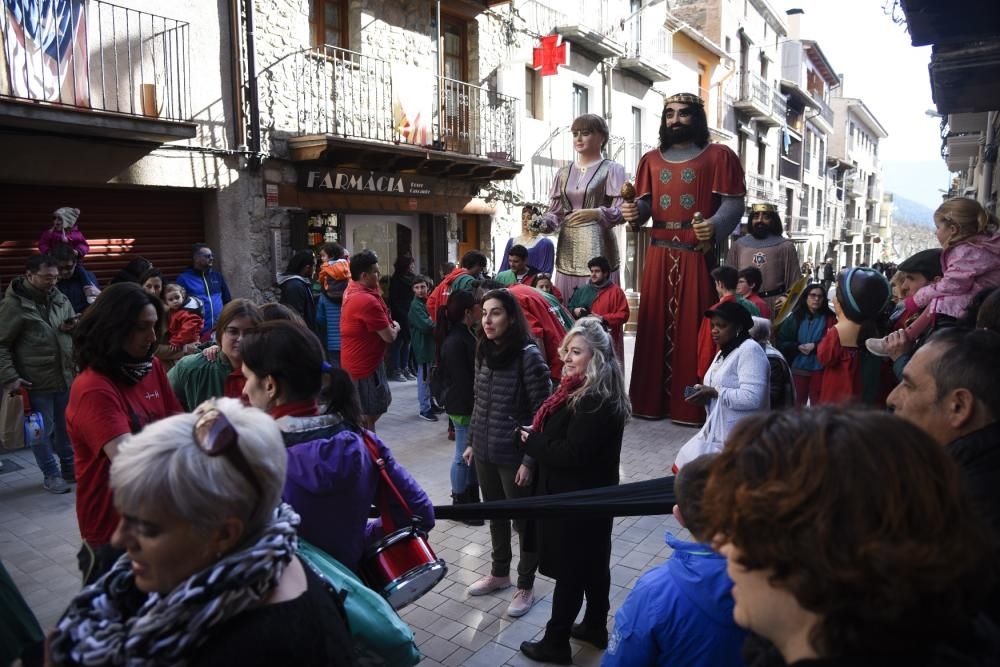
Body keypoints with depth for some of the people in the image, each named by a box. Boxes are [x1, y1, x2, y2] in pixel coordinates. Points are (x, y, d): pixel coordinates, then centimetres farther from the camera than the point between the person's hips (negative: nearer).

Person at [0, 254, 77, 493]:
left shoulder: (60, 298, 7)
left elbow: (75, 326, 22)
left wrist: (74, 326, -3)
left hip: (66, 376, 5)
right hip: (36, 382, -5)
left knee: (67, 427, 16)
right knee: (43, 430, 7)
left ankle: (71, 468, 31)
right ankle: (51, 475, 21)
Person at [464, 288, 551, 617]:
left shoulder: (528, 355, -17)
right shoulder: (484, 351, 3)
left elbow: (541, 413, -16)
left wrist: (530, 460, -17)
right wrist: (472, 442, 14)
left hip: (514, 455, -6)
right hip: (485, 452, 6)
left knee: (523, 520, 11)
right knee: (495, 515, 22)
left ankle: (525, 586, 30)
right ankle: (499, 573, 42)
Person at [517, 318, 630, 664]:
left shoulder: (595, 401, -27)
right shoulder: (583, 390, 5)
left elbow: (570, 453, -28)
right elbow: (561, 435, 11)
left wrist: (530, 441, -16)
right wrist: (537, 437, -6)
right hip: (591, 494, 10)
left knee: (570, 569, 5)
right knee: (593, 563, 22)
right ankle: (595, 627, 39)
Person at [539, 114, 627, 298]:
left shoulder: (612, 169, 2)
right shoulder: (564, 173, 17)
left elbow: (622, 211, -7)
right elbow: (555, 211, 15)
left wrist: (596, 213, -24)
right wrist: (543, 223, -6)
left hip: (597, 248, -4)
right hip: (568, 250, 5)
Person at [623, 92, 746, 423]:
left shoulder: (718, 155, 5)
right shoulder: (651, 159, 18)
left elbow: (733, 203, -3)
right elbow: (645, 202, 14)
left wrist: (715, 227, -22)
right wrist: (634, 211, -9)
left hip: (698, 254, -4)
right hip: (659, 254, 4)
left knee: (693, 327, -2)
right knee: (656, 325, 5)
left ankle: (691, 404, 5)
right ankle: (652, 399, 13)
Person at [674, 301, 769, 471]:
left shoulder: (750, 350, -15)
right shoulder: (723, 352, 14)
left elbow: (752, 398, -26)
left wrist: (714, 392, -19)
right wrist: (704, 393, 0)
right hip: (717, 433, 9)